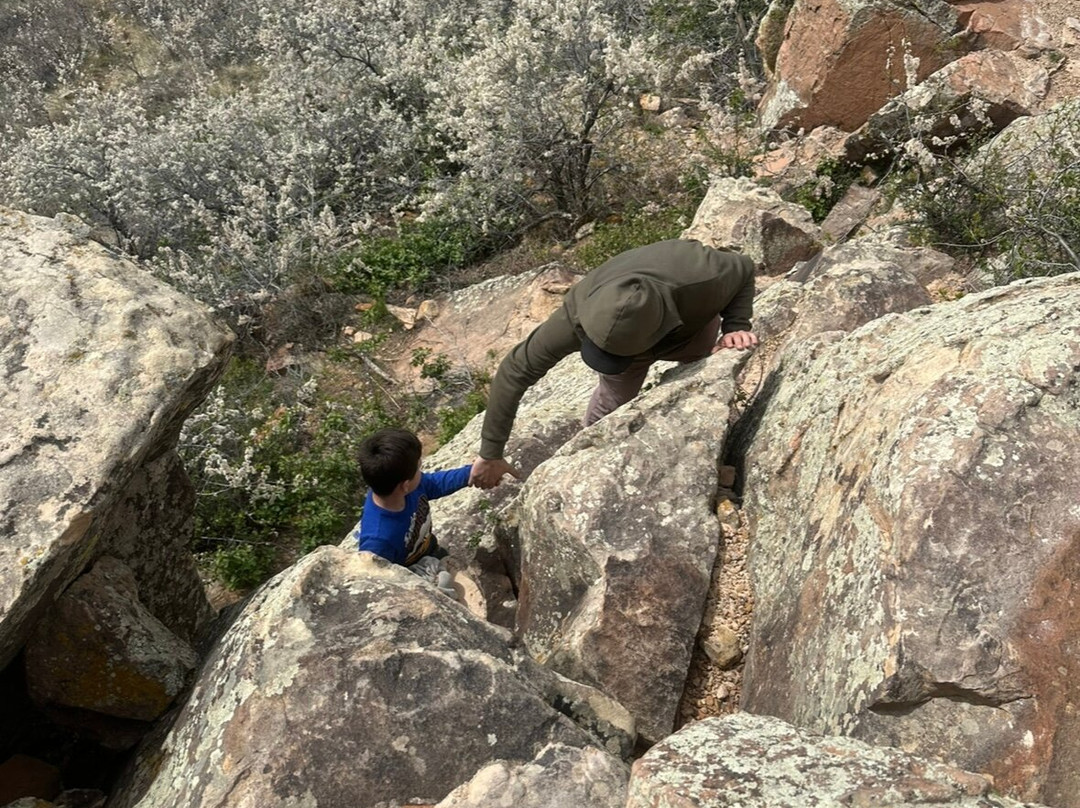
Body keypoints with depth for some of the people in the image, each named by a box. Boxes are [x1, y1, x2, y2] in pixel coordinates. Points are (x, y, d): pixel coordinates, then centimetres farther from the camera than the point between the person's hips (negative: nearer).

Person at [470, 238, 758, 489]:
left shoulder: (701, 280, -47)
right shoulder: (576, 316, -43)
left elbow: (743, 268, -22)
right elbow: (514, 372, -31)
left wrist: (735, 327, -38)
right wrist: (491, 454, -25)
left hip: (693, 326, 0)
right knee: (609, 408, -3)